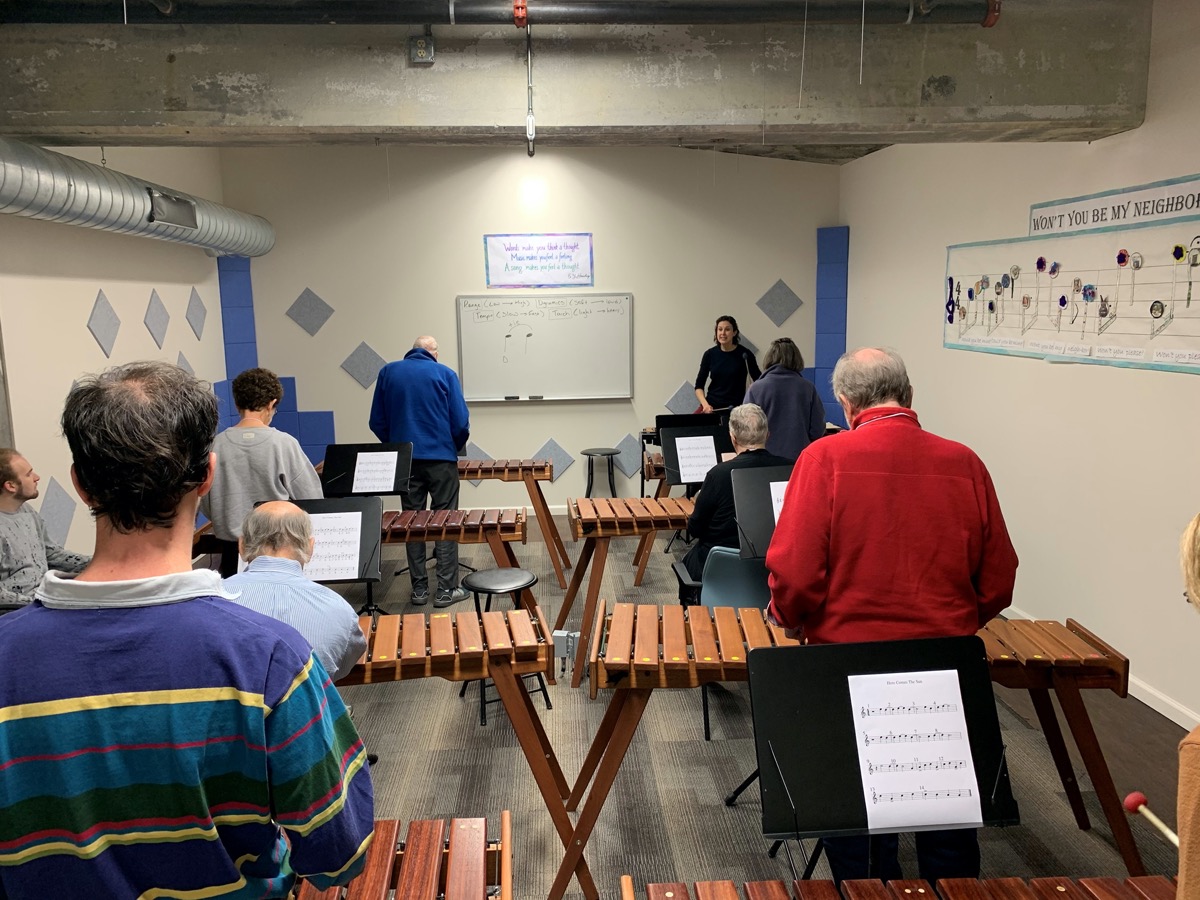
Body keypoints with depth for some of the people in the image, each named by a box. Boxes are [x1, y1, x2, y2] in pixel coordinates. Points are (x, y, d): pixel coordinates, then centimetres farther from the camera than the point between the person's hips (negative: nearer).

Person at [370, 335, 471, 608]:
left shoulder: (388, 372, 7)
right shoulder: (445, 374, -1)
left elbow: (377, 422, 6)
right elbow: (461, 422, -5)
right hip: (441, 458, -2)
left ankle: (419, 588, 13)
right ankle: (446, 589, 4)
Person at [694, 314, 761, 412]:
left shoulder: (744, 354, -3)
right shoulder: (710, 354, 4)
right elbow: (699, 386, 7)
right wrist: (705, 404, -10)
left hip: (735, 408, -2)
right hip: (712, 405, 2)